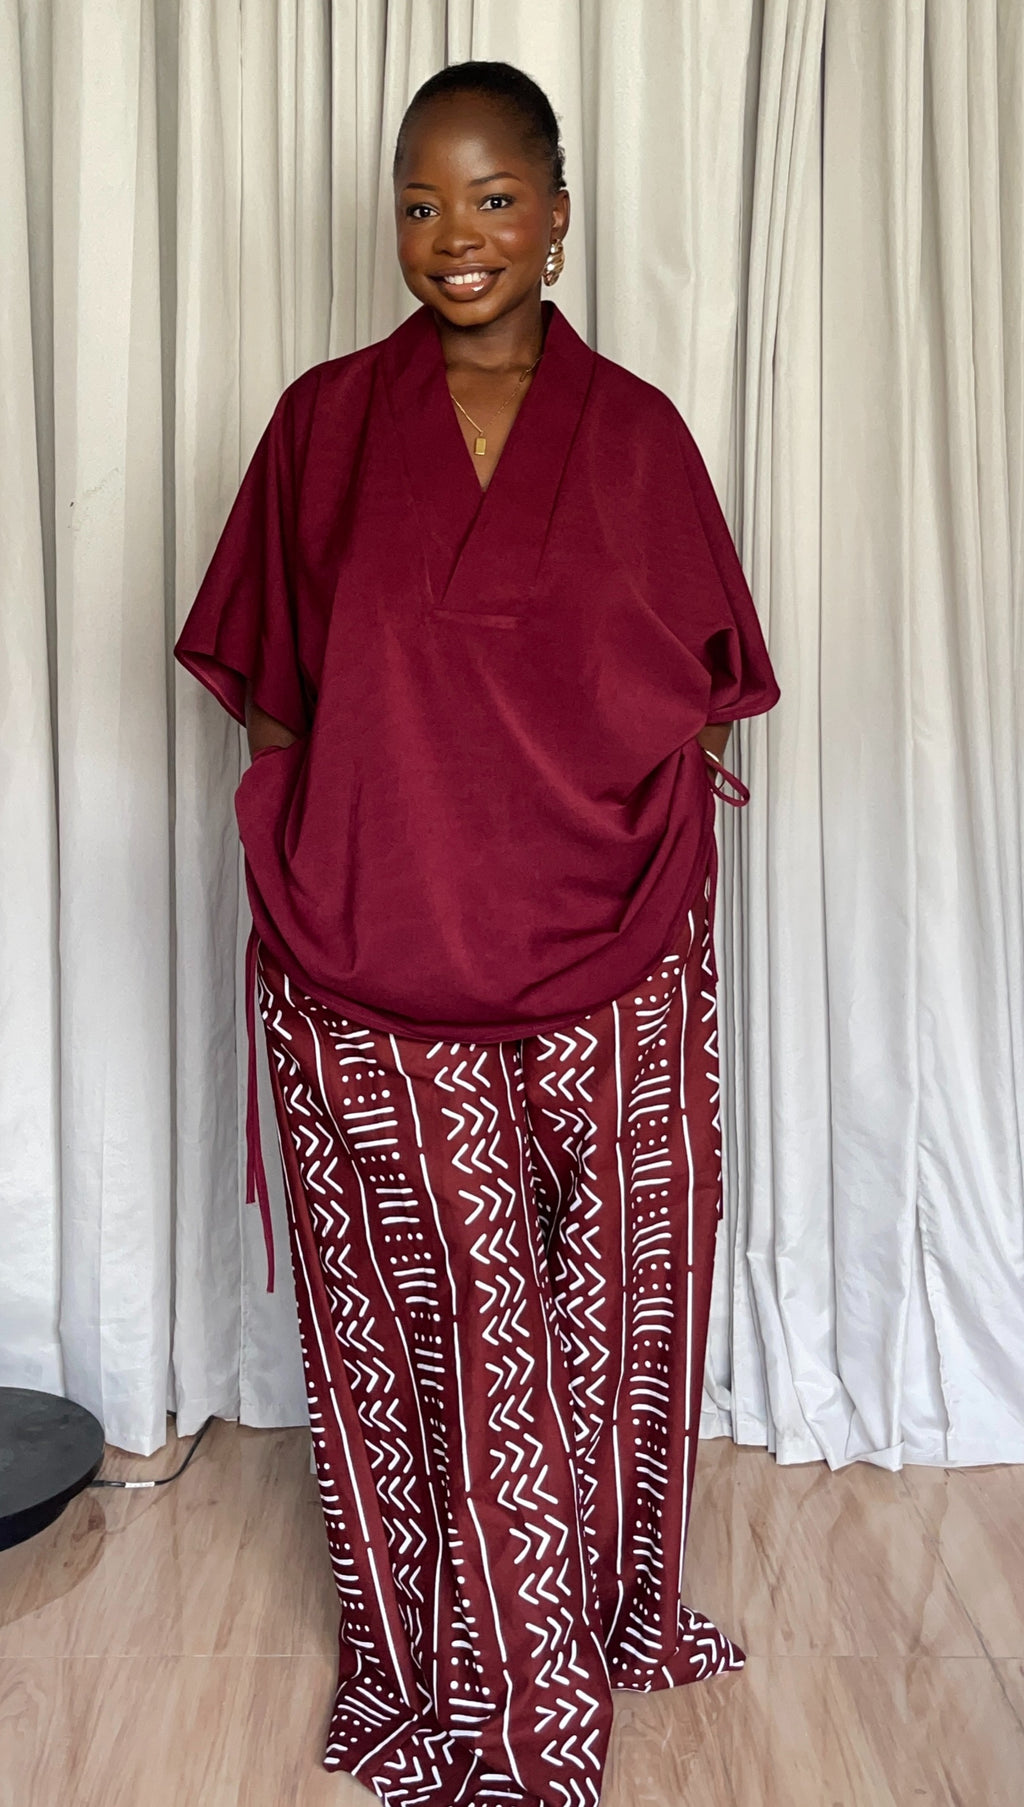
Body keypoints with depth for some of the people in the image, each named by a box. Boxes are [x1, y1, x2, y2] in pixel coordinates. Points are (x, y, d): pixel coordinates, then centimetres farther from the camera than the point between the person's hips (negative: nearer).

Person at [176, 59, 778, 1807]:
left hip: (599, 972, 1)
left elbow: (690, 710, 7)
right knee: (417, 1316, 9)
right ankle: (431, 1659, 33)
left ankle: (595, 1610, 40)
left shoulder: (634, 433, 4)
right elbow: (267, 692, 8)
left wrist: (675, 909, 0)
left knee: (592, 1310, 13)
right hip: (370, 972, 0)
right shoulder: (325, 422, 3)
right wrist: (296, 868, 0)